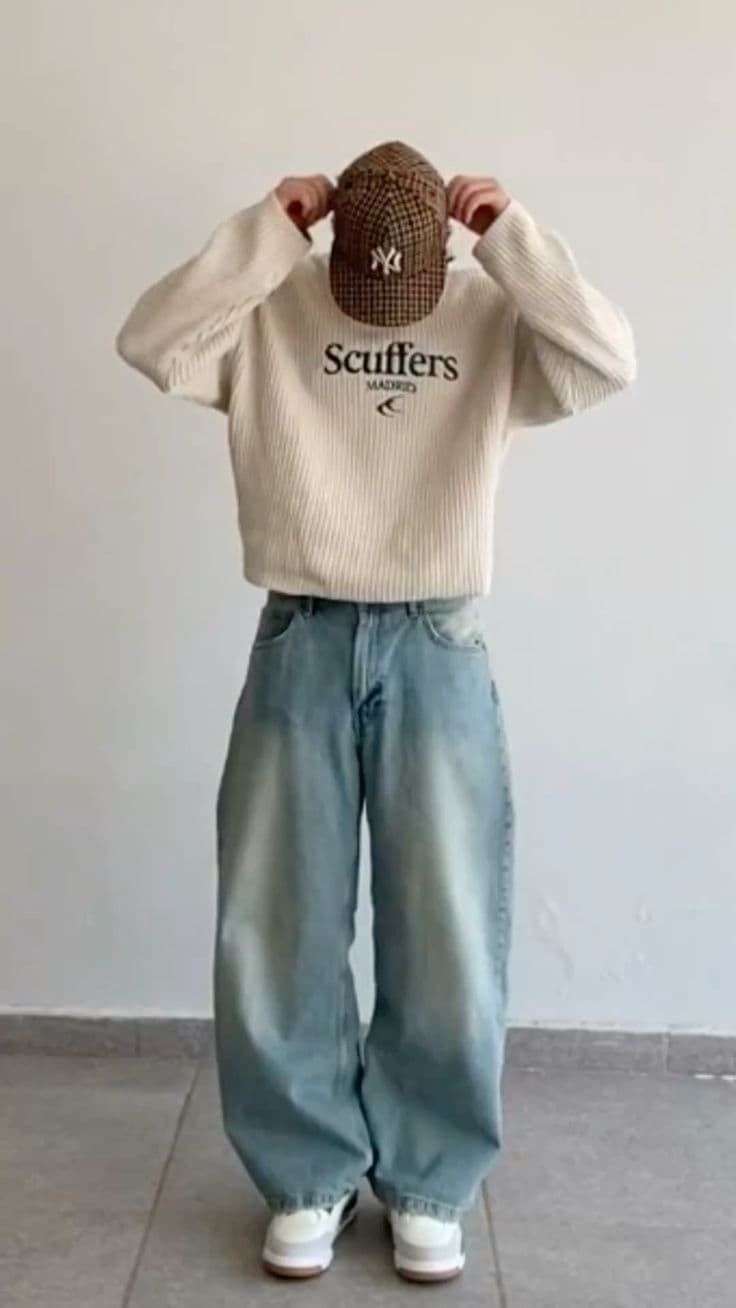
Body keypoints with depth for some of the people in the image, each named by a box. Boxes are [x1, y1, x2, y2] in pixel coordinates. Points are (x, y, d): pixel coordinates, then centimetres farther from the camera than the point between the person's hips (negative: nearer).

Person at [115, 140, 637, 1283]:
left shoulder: (495, 318, 3)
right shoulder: (270, 310, 2)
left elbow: (609, 363, -12)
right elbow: (150, 343, -12)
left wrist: (513, 236, -12)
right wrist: (263, 231, -13)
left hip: (438, 652, 0)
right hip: (299, 647, 1)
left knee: (447, 936, 4)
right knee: (276, 930, 5)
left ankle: (428, 1183, 24)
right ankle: (309, 1177, 25)